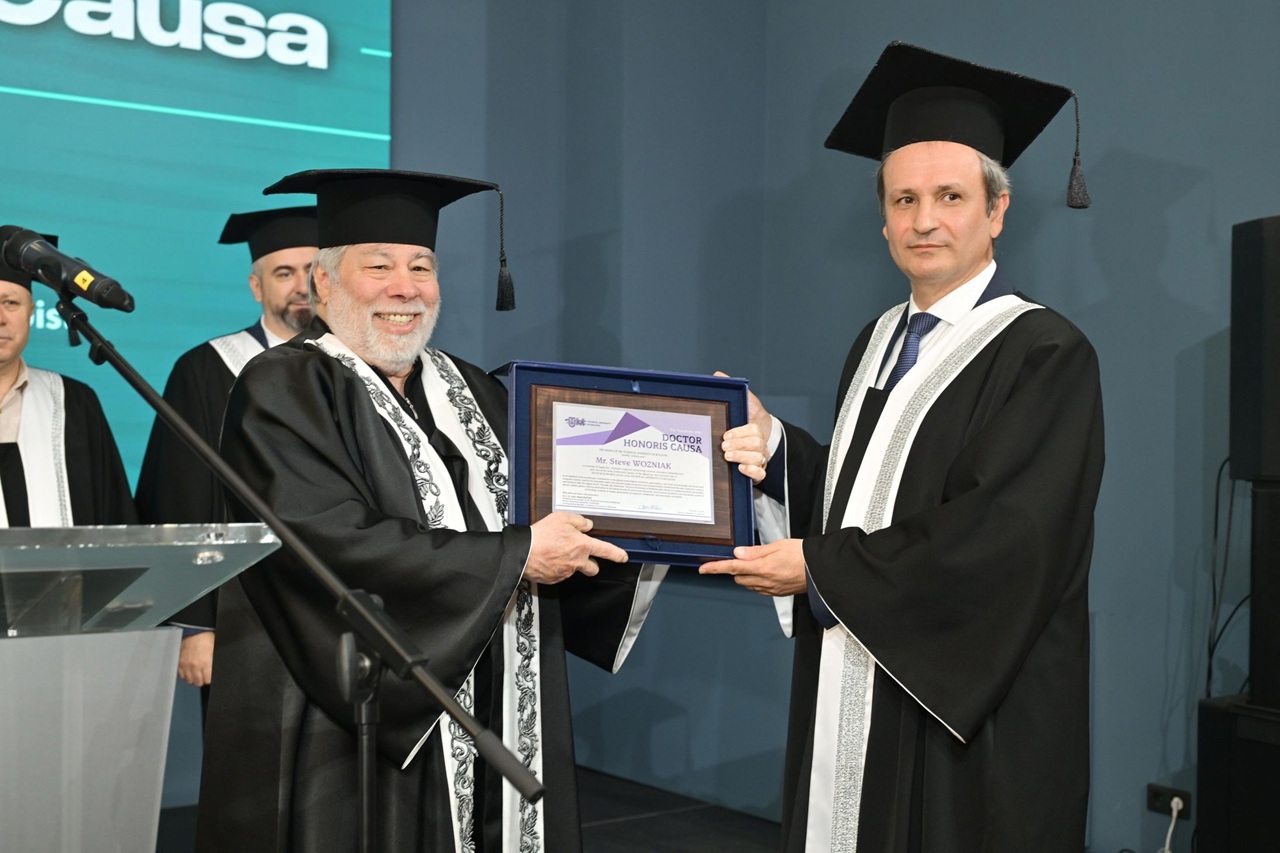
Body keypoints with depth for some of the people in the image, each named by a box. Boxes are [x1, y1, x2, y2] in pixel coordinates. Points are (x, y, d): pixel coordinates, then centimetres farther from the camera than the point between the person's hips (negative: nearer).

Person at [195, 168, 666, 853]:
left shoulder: (473, 393, 13)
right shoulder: (284, 390, -8)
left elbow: (540, 520, 11)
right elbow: (333, 545, -22)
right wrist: (514, 557, -16)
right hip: (350, 746, -6)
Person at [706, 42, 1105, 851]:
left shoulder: (1045, 355, -12)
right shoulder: (878, 344, 11)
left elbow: (997, 541, -21)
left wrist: (819, 566, -16)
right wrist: (775, 448, -5)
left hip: (970, 723, -7)